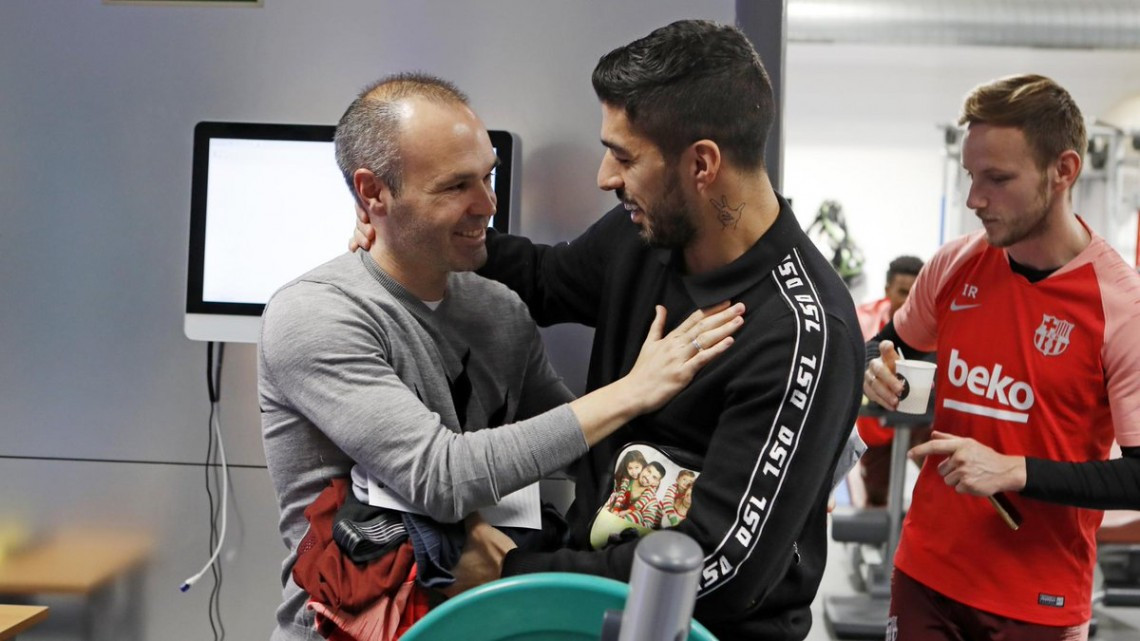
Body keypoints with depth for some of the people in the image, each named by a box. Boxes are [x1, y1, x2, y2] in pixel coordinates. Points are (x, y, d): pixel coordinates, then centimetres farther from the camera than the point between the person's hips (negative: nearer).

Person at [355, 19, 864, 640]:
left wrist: (514, 569, -18)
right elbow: (548, 280, 18)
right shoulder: (644, 231, -3)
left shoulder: (803, 335, -23)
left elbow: (721, 571, -24)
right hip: (593, 577, 6)